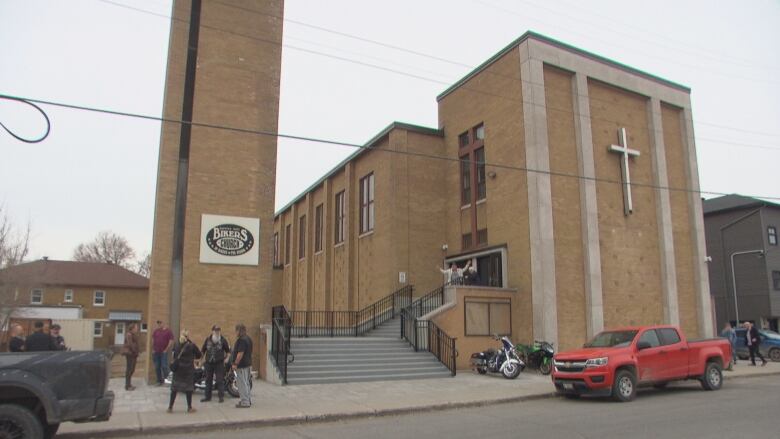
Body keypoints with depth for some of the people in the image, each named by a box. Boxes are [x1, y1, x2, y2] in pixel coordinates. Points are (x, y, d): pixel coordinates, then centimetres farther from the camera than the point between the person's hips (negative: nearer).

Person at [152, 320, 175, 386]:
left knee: (164, 366, -8)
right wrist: (153, 349, 7)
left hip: (163, 352, -5)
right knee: (157, 367, 7)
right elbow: (152, 340, 16)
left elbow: (171, 341, -7)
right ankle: (159, 381, 17)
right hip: (156, 352, 5)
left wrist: (166, 350, -10)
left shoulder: (168, 331, -4)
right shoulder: (156, 331, 10)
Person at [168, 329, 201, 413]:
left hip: (178, 369, 3)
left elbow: (174, 356, 4)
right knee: (189, 387, 6)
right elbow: (199, 355, -1)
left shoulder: (176, 345, -1)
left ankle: (170, 407, 12)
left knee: (174, 387, 11)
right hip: (189, 369, -3)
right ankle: (189, 407, 13)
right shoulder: (191, 345, -10)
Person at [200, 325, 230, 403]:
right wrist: (203, 358, 8)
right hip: (209, 363, 3)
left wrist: (226, 358, -3)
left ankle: (221, 396, 2)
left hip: (219, 363, -3)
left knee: (220, 380, -3)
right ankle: (208, 396, 19)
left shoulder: (223, 340, -2)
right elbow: (203, 350, 15)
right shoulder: (208, 339, 3)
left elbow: (228, 350, 7)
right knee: (208, 380, 9)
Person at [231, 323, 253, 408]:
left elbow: (240, 353, -24)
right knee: (246, 383, 18)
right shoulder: (248, 338, 13)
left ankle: (245, 402, -2)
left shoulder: (241, 340, -19)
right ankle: (248, 400, 24)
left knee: (242, 384, -4)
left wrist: (235, 364, -19)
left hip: (242, 365, -10)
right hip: (248, 364, 10)